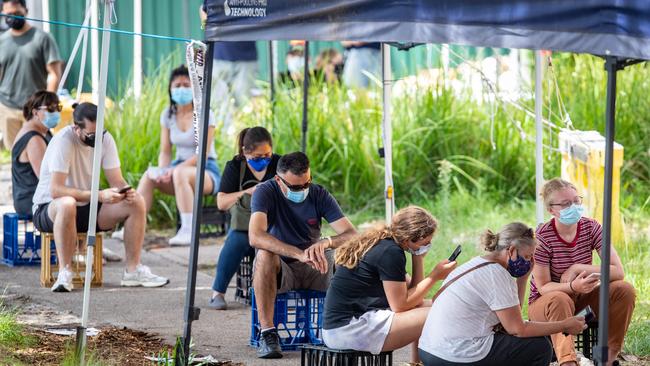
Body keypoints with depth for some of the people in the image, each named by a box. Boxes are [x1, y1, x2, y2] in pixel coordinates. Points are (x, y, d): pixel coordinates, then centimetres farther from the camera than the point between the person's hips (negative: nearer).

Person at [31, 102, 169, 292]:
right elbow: (56, 190, -31)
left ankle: (133, 270, -7)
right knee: (67, 204, -42)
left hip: (87, 208, 6)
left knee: (137, 202, -13)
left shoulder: (105, 139, -5)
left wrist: (126, 191, -27)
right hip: (49, 209, -6)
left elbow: (117, 181, -2)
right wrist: (99, 196, -38)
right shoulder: (64, 140, -24)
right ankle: (64, 273, -31)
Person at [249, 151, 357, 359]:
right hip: (278, 271, -3)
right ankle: (267, 332, -32)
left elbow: (352, 235, -14)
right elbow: (255, 237, -33)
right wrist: (299, 254, -44)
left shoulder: (319, 195, -4)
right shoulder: (265, 192, -14)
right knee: (265, 255, -36)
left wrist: (327, 242, -37)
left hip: (313, 270, 3)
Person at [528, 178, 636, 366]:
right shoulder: (542, 238, -19)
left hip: (581, 297, 4)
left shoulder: (591, 228, -8)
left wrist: (577, 269, -24)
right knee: (560, 300, -39)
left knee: (625, 290, -19)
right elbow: (543, 287, -18)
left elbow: (618, 271, -15)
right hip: (544, 302, -4)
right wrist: (573, 286, -37)